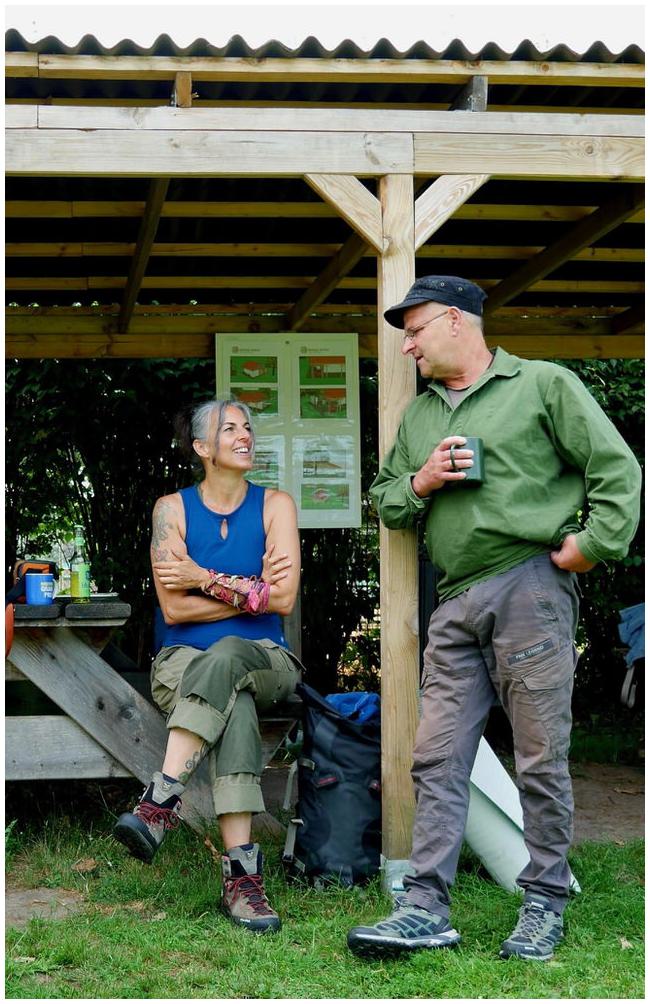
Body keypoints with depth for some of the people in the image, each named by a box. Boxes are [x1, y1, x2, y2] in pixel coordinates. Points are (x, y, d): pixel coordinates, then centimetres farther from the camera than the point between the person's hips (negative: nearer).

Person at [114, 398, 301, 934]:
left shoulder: (275, 505, 6)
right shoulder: (172, 509, 5)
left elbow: (283, 599, -6)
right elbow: (174, 608, -5)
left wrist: (207, 581, -8)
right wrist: (251, 592, -9)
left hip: (265, 660, 0)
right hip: (185, 663, 0)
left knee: (225, 656, -38)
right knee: (233, 703, -37)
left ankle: (161, 801, -45)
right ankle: (242, 871, -45)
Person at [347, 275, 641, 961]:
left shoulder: (543, 384, 3)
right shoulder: (417, 414, 21)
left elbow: (618, 469, 0)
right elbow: (384, 498, 23)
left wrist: (593, 544, -8)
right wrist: (419, 482, 3)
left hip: (529, 588, -6)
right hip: (454, 602, 6)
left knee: (540, 759, 0)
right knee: (437, 758, 1)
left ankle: (545, 905, 12)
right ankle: (426, 910, 2)